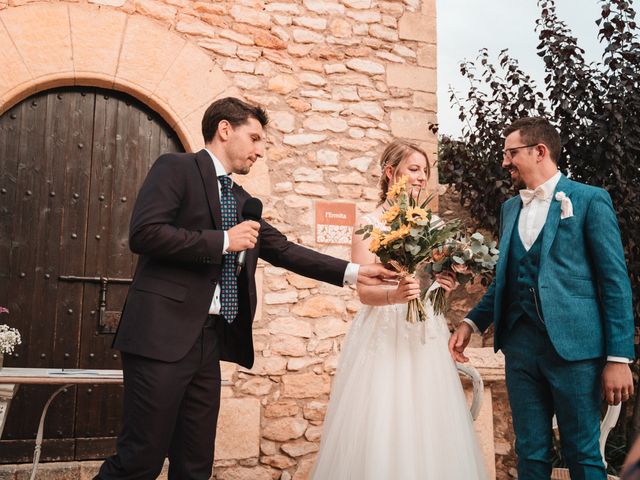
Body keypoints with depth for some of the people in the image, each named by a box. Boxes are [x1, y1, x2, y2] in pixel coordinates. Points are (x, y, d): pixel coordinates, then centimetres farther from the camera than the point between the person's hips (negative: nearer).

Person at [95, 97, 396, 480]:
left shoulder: (242, 200, 20)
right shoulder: (176, 168, -2)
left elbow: (284, 250, 19)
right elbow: (144, 233, -16)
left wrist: (354, 272, 13)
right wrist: (223, 240, -12)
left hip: (209, 340, 8)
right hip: (164, 335, -7)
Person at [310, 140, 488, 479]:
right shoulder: (369, 225, -3)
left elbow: (439, 279, 13)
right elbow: (364, 291, -10)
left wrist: (448, 283, -9)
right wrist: (395, 295, -29)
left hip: (426, 336, 4)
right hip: (384, 335, -4)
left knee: (428, 423, 5)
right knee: (381, 428, -3)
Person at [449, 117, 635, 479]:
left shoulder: (590, 199, -3)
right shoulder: (510, 208, 15)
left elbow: (615, 281, -6)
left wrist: (619, 357, -11)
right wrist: (473, 323, 7)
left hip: (572, 345, -5)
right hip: (520, 344, 5)